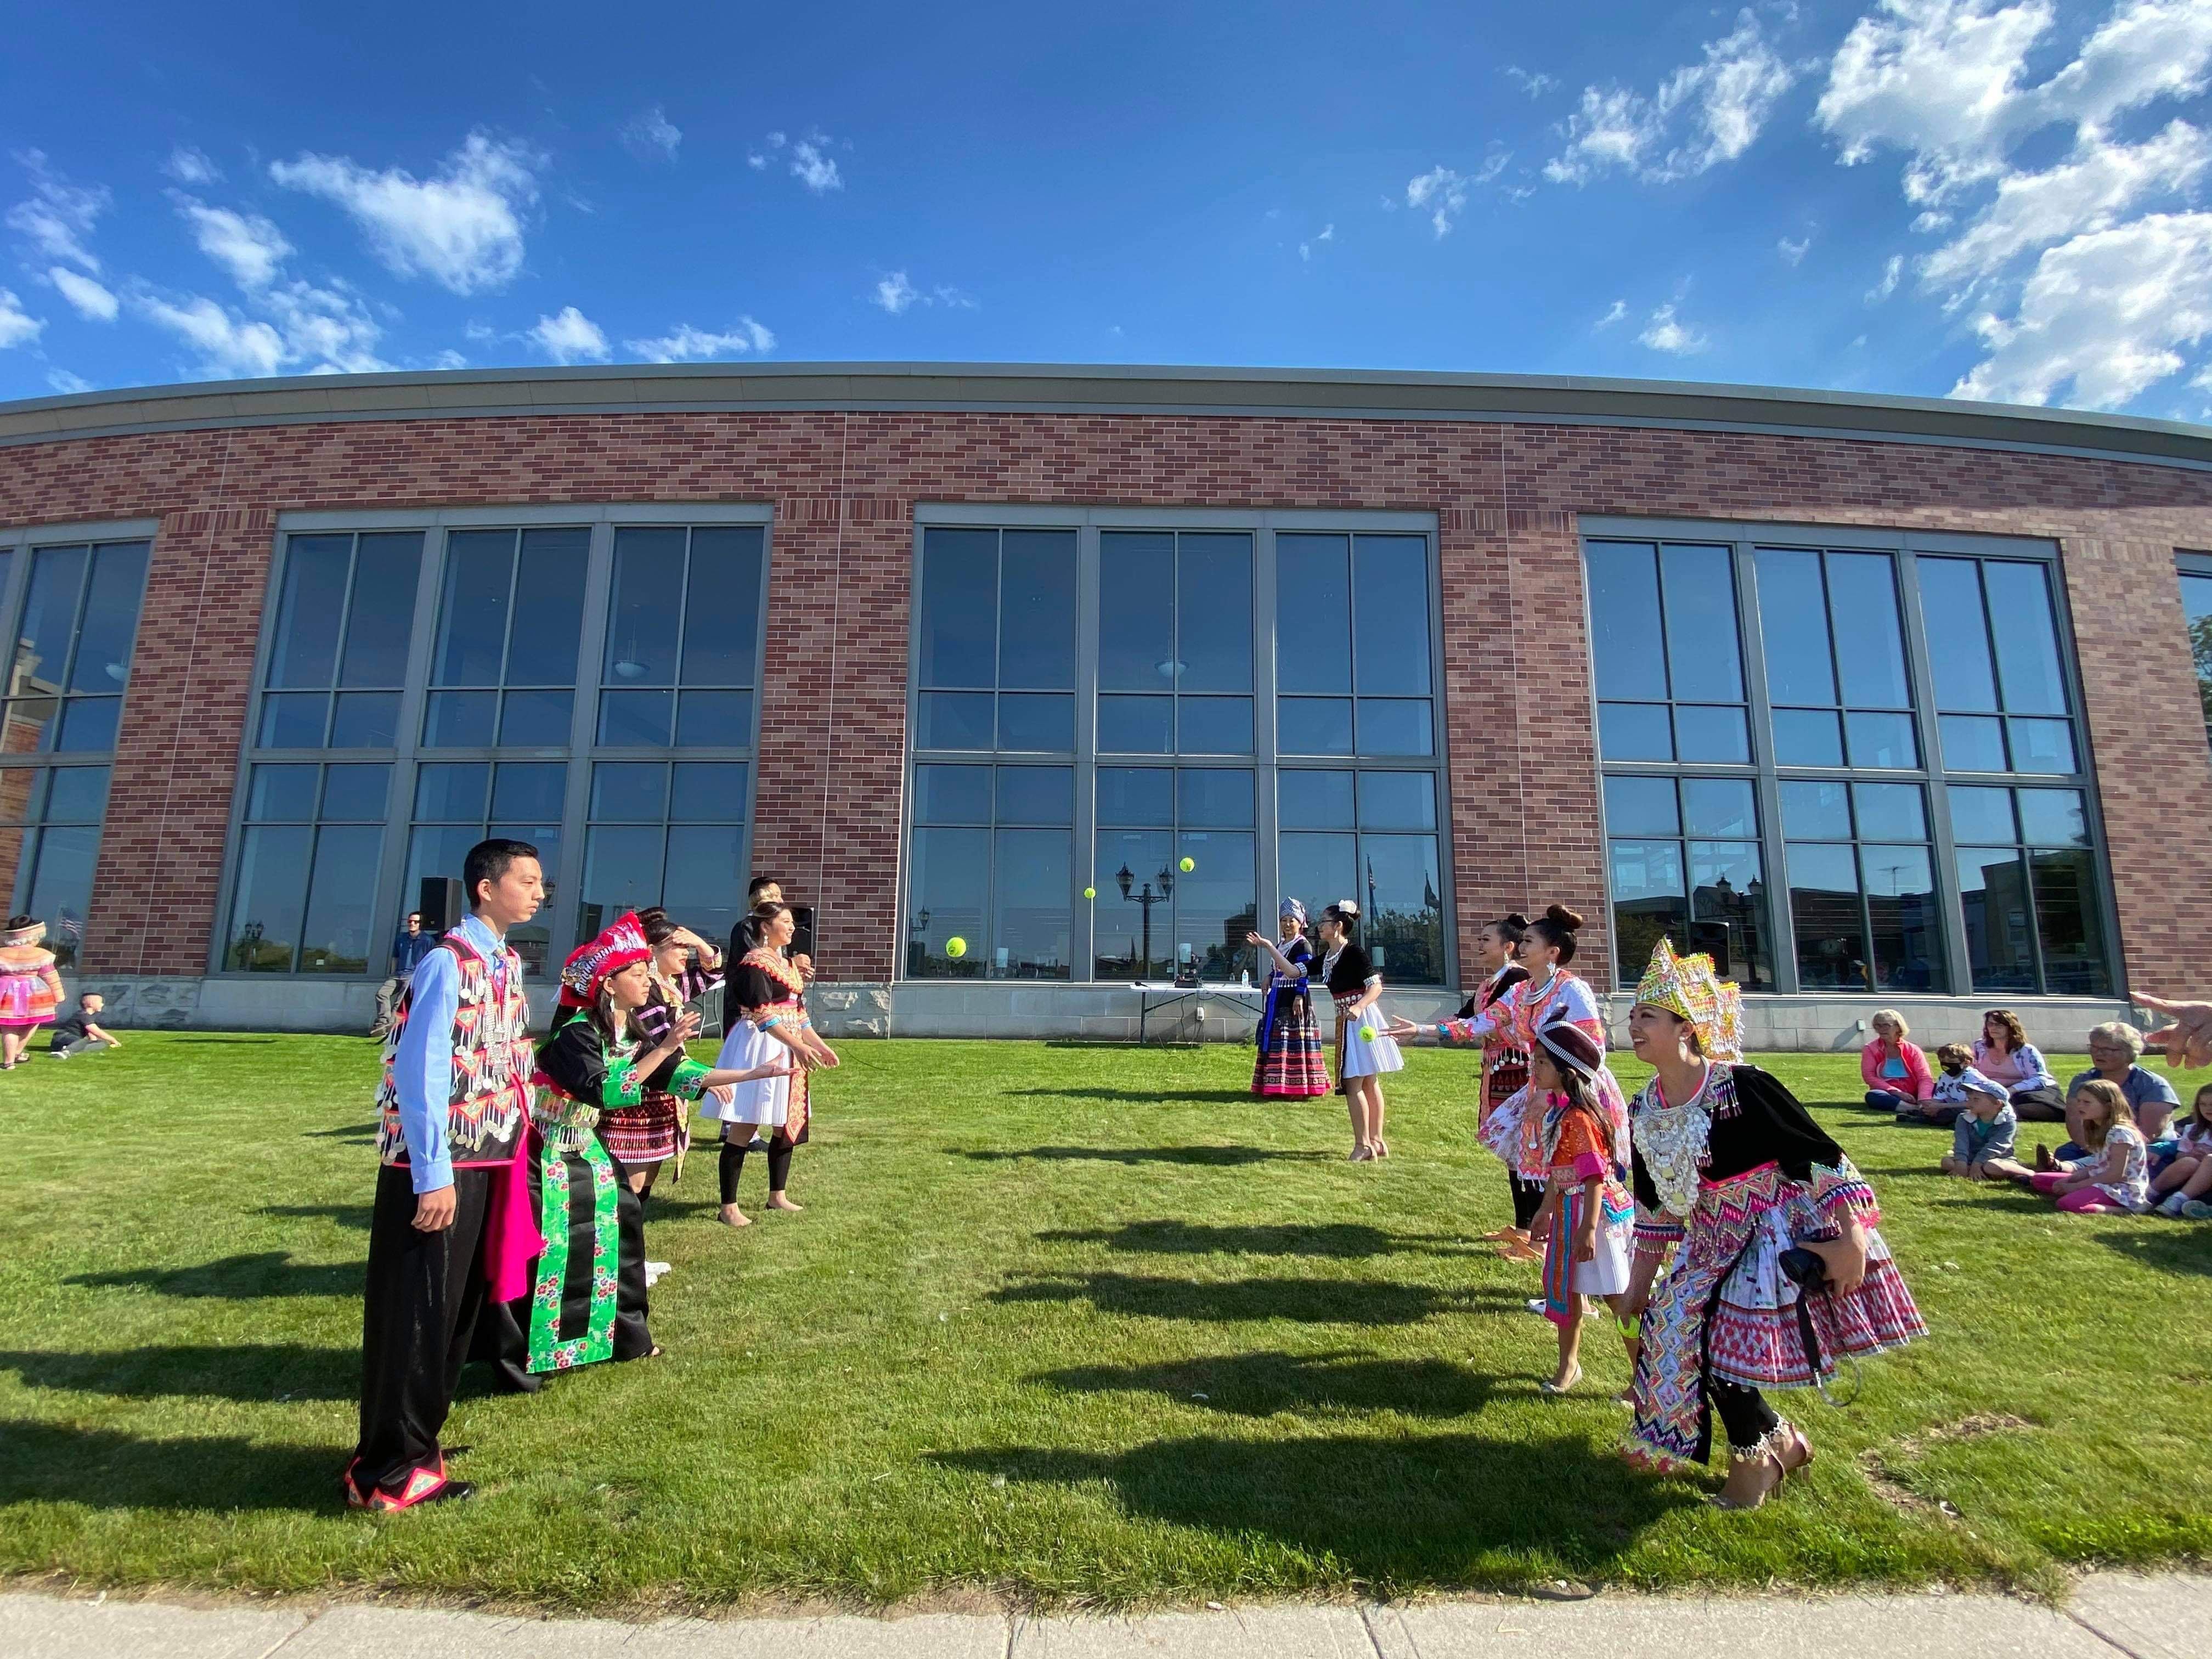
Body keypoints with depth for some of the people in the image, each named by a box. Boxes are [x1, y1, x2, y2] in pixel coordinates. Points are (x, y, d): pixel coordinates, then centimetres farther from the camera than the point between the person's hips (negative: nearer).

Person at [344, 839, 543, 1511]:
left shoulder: (507, 964, 10)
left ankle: (416, 1446, 34)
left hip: (487, 1160, 8)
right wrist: (433, 1174, -20)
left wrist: (515, 1149, 13)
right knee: (416, 1314, 4)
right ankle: (387, 1471, 19)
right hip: (440, 1165, -8)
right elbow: (418, 1069, -20)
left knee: (457, 1309, 18)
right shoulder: (449, 962, -17)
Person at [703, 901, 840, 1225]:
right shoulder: (755, 963, -12)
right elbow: (763, 1014, -21)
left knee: (787, 1123, 13)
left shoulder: (786, 964, 17)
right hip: (760, 1047, -9)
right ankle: (729, 1207, 1)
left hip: (787, 1048, 10)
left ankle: (778, 1195, 25)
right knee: (745, 1127, -6)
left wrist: (820, 1046, 14)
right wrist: (799, 1046, -28)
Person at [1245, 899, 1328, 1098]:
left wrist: (1300, 997, -21)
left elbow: (1303, 974, -15)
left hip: (1294, 1001, -9)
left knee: (1294, 1042, -8)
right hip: (1277, 1001, 9)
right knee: (1276, 1042, 9)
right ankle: (1279, 1085, 16)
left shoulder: (1303, 946, -7)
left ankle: (1299, 1087, -3)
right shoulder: (1280, 946, 18)